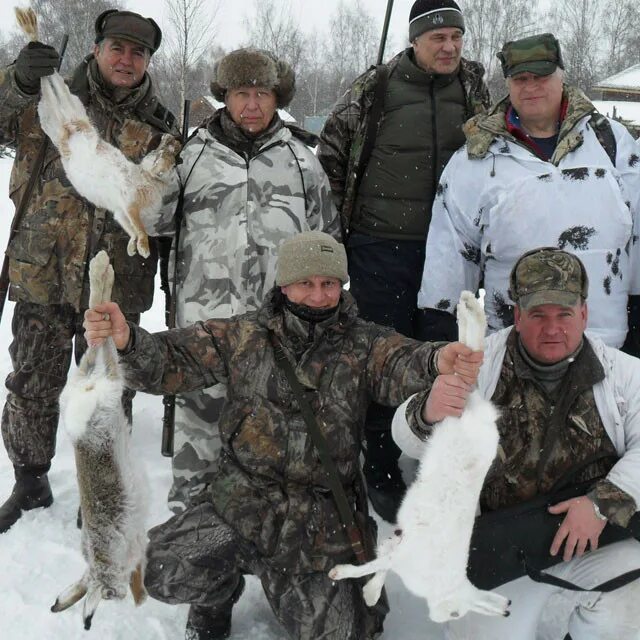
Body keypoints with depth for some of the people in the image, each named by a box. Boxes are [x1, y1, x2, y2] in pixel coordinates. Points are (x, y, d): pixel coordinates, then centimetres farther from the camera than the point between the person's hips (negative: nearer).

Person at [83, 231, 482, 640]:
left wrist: (436, 362, -48)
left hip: (322, 520, 0)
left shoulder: (363, 346, -3)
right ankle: (217, 596, 20)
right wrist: (127, 341, -26)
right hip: (241, 502, 1)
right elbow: (168, 364, -4)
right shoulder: (245, 337, 0)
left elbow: (402, 365, -23)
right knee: (163, 572, -15)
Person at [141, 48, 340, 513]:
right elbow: (155, 220, 6)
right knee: (201, 397, 8)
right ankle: (191, 488, 25)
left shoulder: (300, 157, 8)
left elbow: (327, 231, 15)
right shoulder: (195, 153, 6)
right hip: (207, 307, 0)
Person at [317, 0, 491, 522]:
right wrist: (344, 216, 5)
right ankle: (382, 472, 20)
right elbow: (330, 150, 7)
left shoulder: (474, 87, 5)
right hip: (381, 247, -2)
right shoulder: (376, 88, -4)